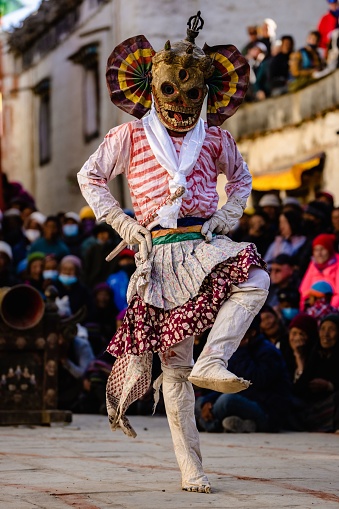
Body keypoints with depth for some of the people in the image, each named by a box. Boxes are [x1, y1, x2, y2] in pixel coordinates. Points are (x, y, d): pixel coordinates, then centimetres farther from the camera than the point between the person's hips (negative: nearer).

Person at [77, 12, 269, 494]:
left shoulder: (214, 138, 13)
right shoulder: (132, 136, 6)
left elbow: (240, 176, 31)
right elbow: (90, 176, 15)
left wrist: (231, 213, 12)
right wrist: (120, 221, 5)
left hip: (207, 245, 2)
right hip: (161, 254, -2)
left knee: (256, 279, -33)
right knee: (175, 364, -4)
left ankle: (212, 362, -32)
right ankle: (190, 469, -1)